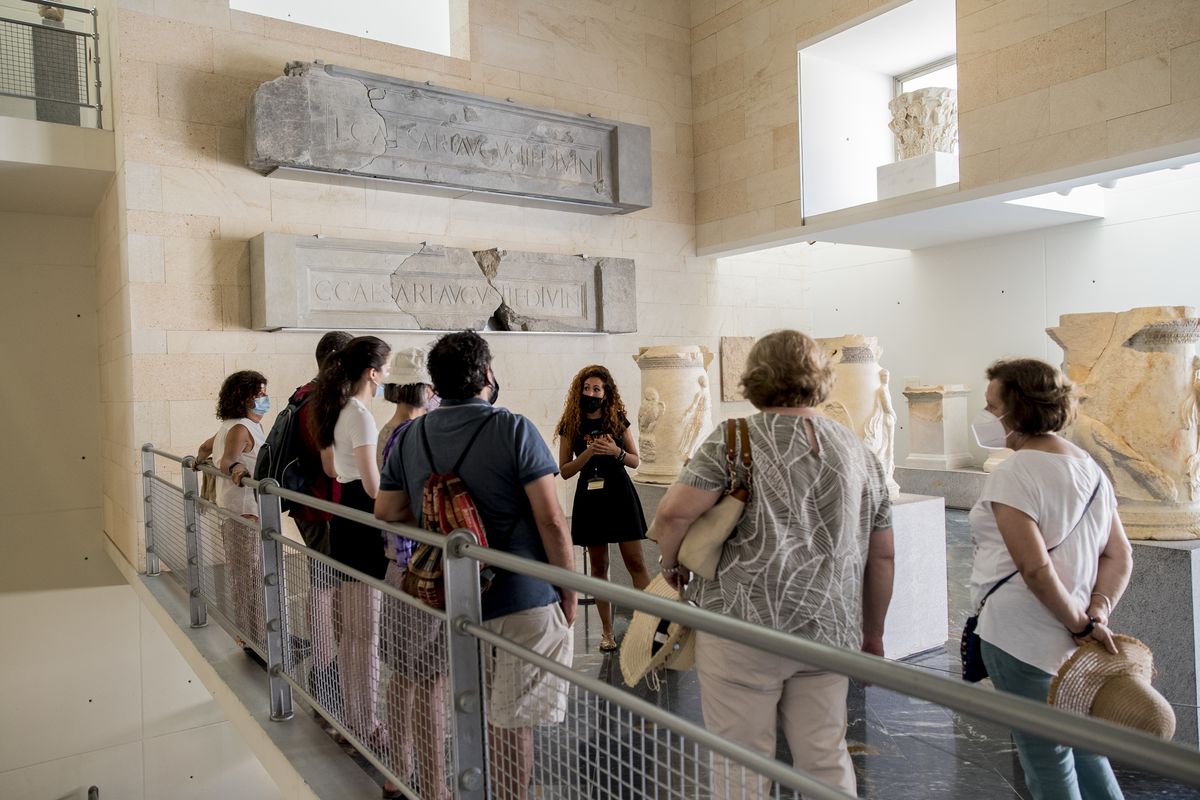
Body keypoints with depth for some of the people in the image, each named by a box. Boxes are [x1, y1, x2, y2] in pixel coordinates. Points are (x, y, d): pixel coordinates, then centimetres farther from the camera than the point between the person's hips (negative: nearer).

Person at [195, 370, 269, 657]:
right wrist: (235, 468, -51)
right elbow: (227, 459, -32)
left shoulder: (230, 426, 16)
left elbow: (205, 447, 31)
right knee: (252, 577, -6)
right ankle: (256, 641, -1)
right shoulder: (242, 428, -15)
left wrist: (199, 461, 48)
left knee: (244, 576, 17)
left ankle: (247, 634, 27)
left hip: (236, 511, 10)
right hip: (246, 512, -10)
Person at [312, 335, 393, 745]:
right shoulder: (360, 415, -17)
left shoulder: (336, 411, 11)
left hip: (343, 519, 10)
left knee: (351, 631, 18)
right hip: (364, 525, -10)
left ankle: (353, 717, 31)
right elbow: (374, 487, -20)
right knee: (366, 633, 1)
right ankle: (366, 727, 12)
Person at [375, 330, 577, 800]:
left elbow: (386, 512, 10)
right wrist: (570, 595, -5)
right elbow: (551, 521, -15)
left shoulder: (410, 439, 2)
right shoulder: (513, 430, -13)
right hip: (524, 601, -5)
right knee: (512, 724, 7)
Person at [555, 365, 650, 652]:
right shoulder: (571, 426, 1)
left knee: (635, 562, -2)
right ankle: (607, 630, 16)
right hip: (590, 498, 1)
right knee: (598, 566, 7)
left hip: (620, 494, 0)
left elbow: (635, 461, 6)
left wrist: (616, 451, -14)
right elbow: (564, 471, -2)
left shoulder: (618, 420, 2)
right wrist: (589, 452, -17)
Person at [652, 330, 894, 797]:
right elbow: (882, 556, 14)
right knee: (828, 761, 18)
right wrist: (872, 634, 24)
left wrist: (671, 564, 4)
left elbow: (674, 513, -16)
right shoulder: (858, 452, 9)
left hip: (743, 624, -4)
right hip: (828, 631, 5)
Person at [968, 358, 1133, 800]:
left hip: (1023, 639, -8)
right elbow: (1120, 556, 7)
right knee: (1083, 749, 25)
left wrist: (1079, 624, -13)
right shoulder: (1089, 466, 8)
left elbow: (1035, 569, -24)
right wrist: (1095, 616, -1)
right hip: (1074, 644, 8)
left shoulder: (1012, 474, -18)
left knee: (1048, 763, 6)